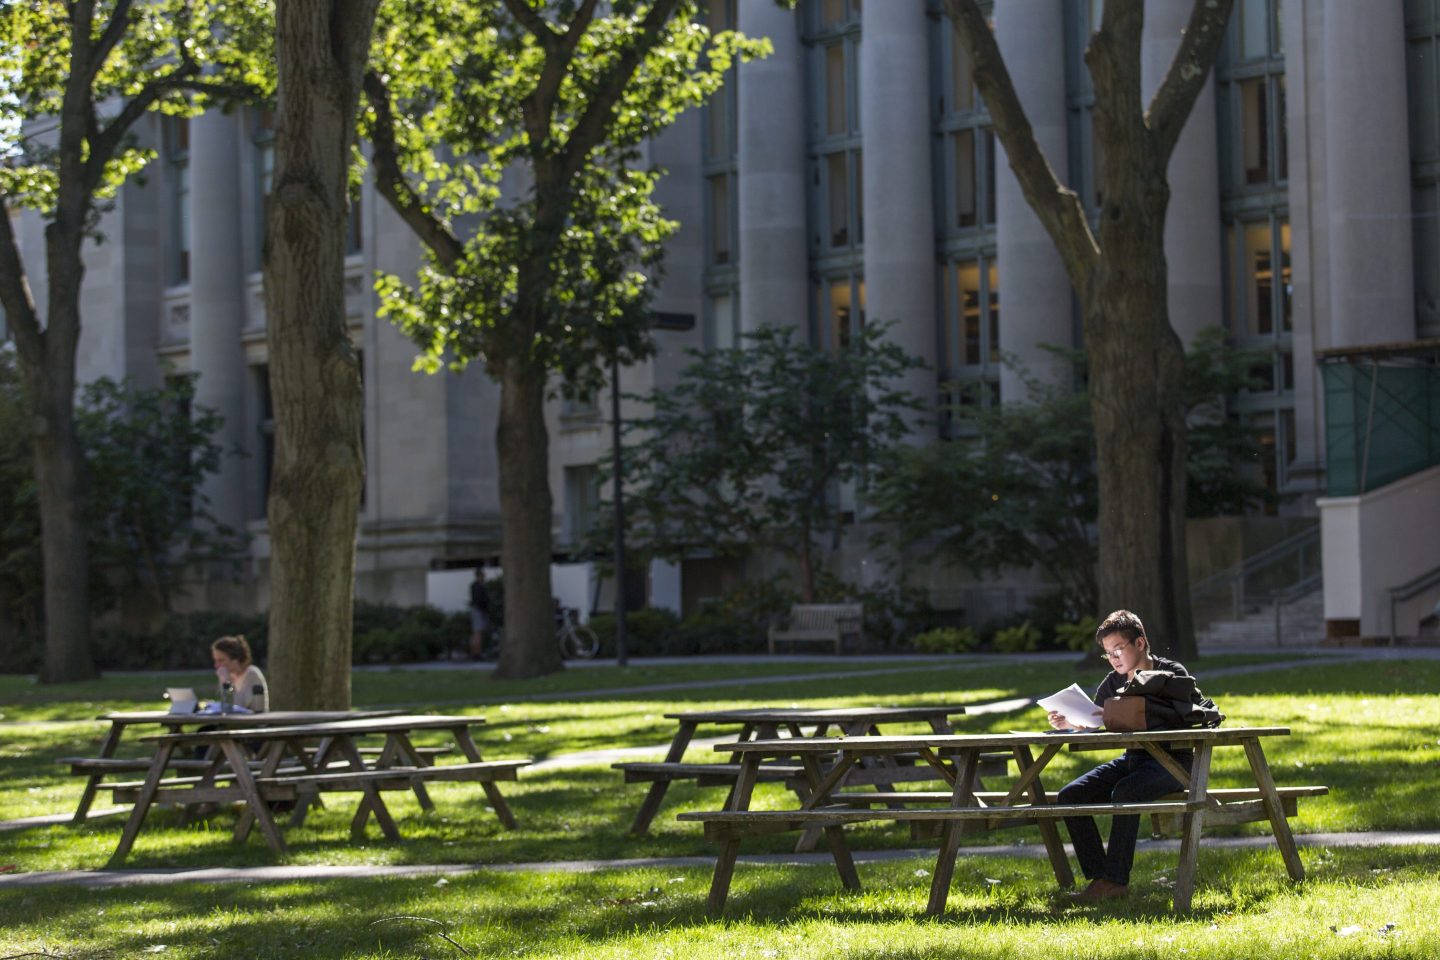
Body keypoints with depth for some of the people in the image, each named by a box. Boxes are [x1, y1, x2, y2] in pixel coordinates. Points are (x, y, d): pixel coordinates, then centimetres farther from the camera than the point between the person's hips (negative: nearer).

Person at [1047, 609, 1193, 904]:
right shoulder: (1114, 682, 10)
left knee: (1125, 792, -36)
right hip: (1134, 759, 7)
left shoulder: (1173, 674, -8)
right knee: (1069, 796, -12)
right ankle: (1097, 876, -14)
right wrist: (1067, 723, -12)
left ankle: (1116, 880, -29)